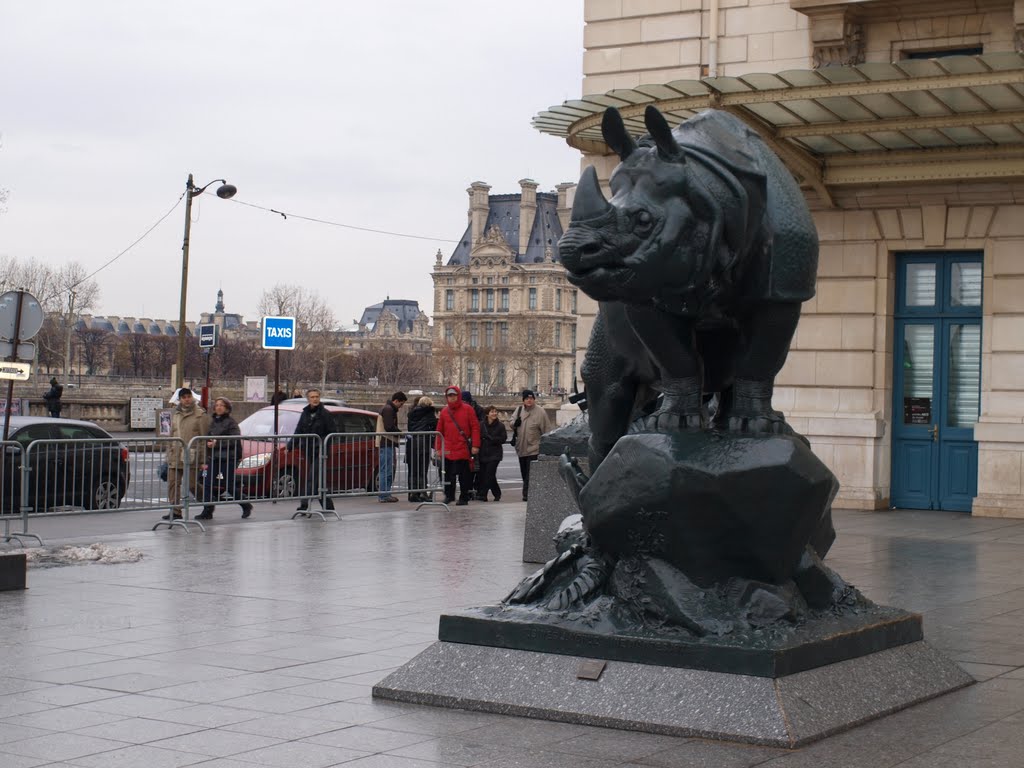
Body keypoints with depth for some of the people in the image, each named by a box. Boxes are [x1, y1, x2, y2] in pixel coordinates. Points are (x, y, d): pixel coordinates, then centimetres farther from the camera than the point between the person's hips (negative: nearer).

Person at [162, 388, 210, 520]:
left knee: (192, 485, -3)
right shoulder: (175, 415, 17)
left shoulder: (200, 415, -2)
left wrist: (203, 460, -10)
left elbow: (204, 438, -5)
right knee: (172, 483, -1)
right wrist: (169, 455, 15)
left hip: (191, 457, -6)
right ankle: (175, 511, 4)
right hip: (175, 457, 6)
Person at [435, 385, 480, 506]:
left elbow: (475, 427, -4)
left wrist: (475, 445, -10)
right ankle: (449, 495, 23)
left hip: (463, 449, -3)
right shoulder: (444, 411, 9)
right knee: (448, 474, 9)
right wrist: (438, 448, 7)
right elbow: (439, 431, 11)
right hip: (448, 450, 3)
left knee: (463, 475, 2)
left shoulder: (467, 409, -1)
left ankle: (464, 498, 11)